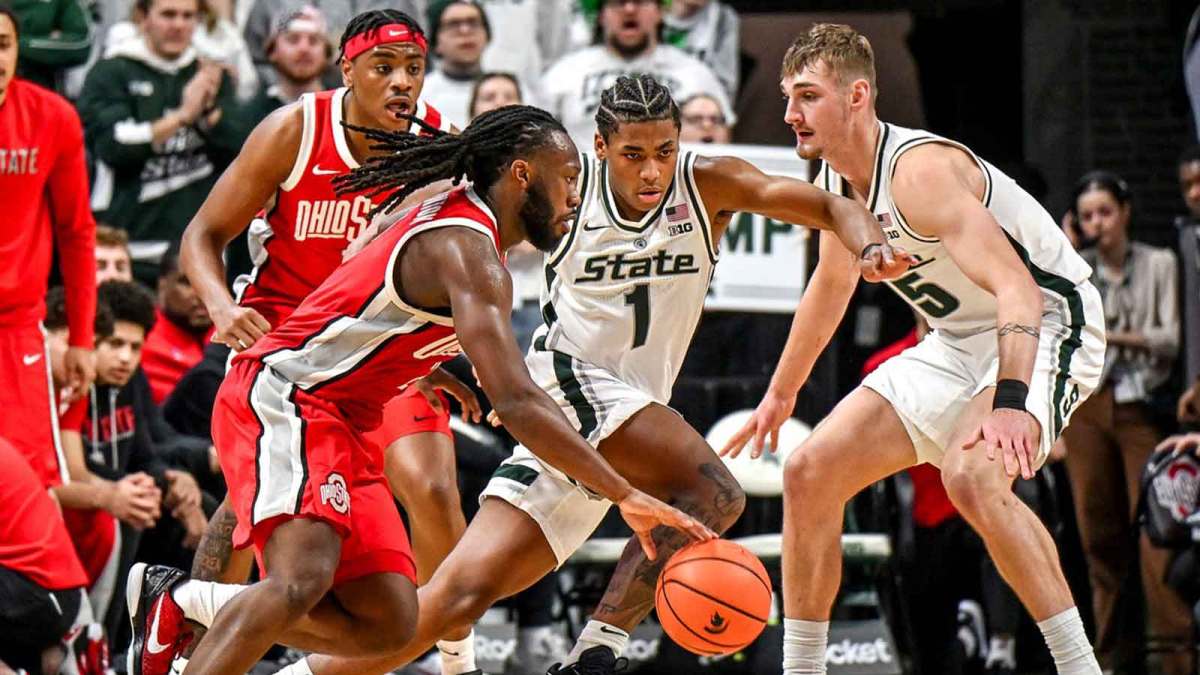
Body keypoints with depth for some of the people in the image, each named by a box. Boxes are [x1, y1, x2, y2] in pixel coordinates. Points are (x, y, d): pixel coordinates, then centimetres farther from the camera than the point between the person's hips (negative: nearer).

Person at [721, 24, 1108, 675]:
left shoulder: (918, 169, -27)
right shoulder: (835, 181, 1)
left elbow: (1017, 289, -38)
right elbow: (832, 286, 23)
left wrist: (1010, 401, -52)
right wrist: (780, 394, 32)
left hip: (1045, 327, -9)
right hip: (959, 342, 9)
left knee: (972, 475, -35)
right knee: (810, 472, 3)